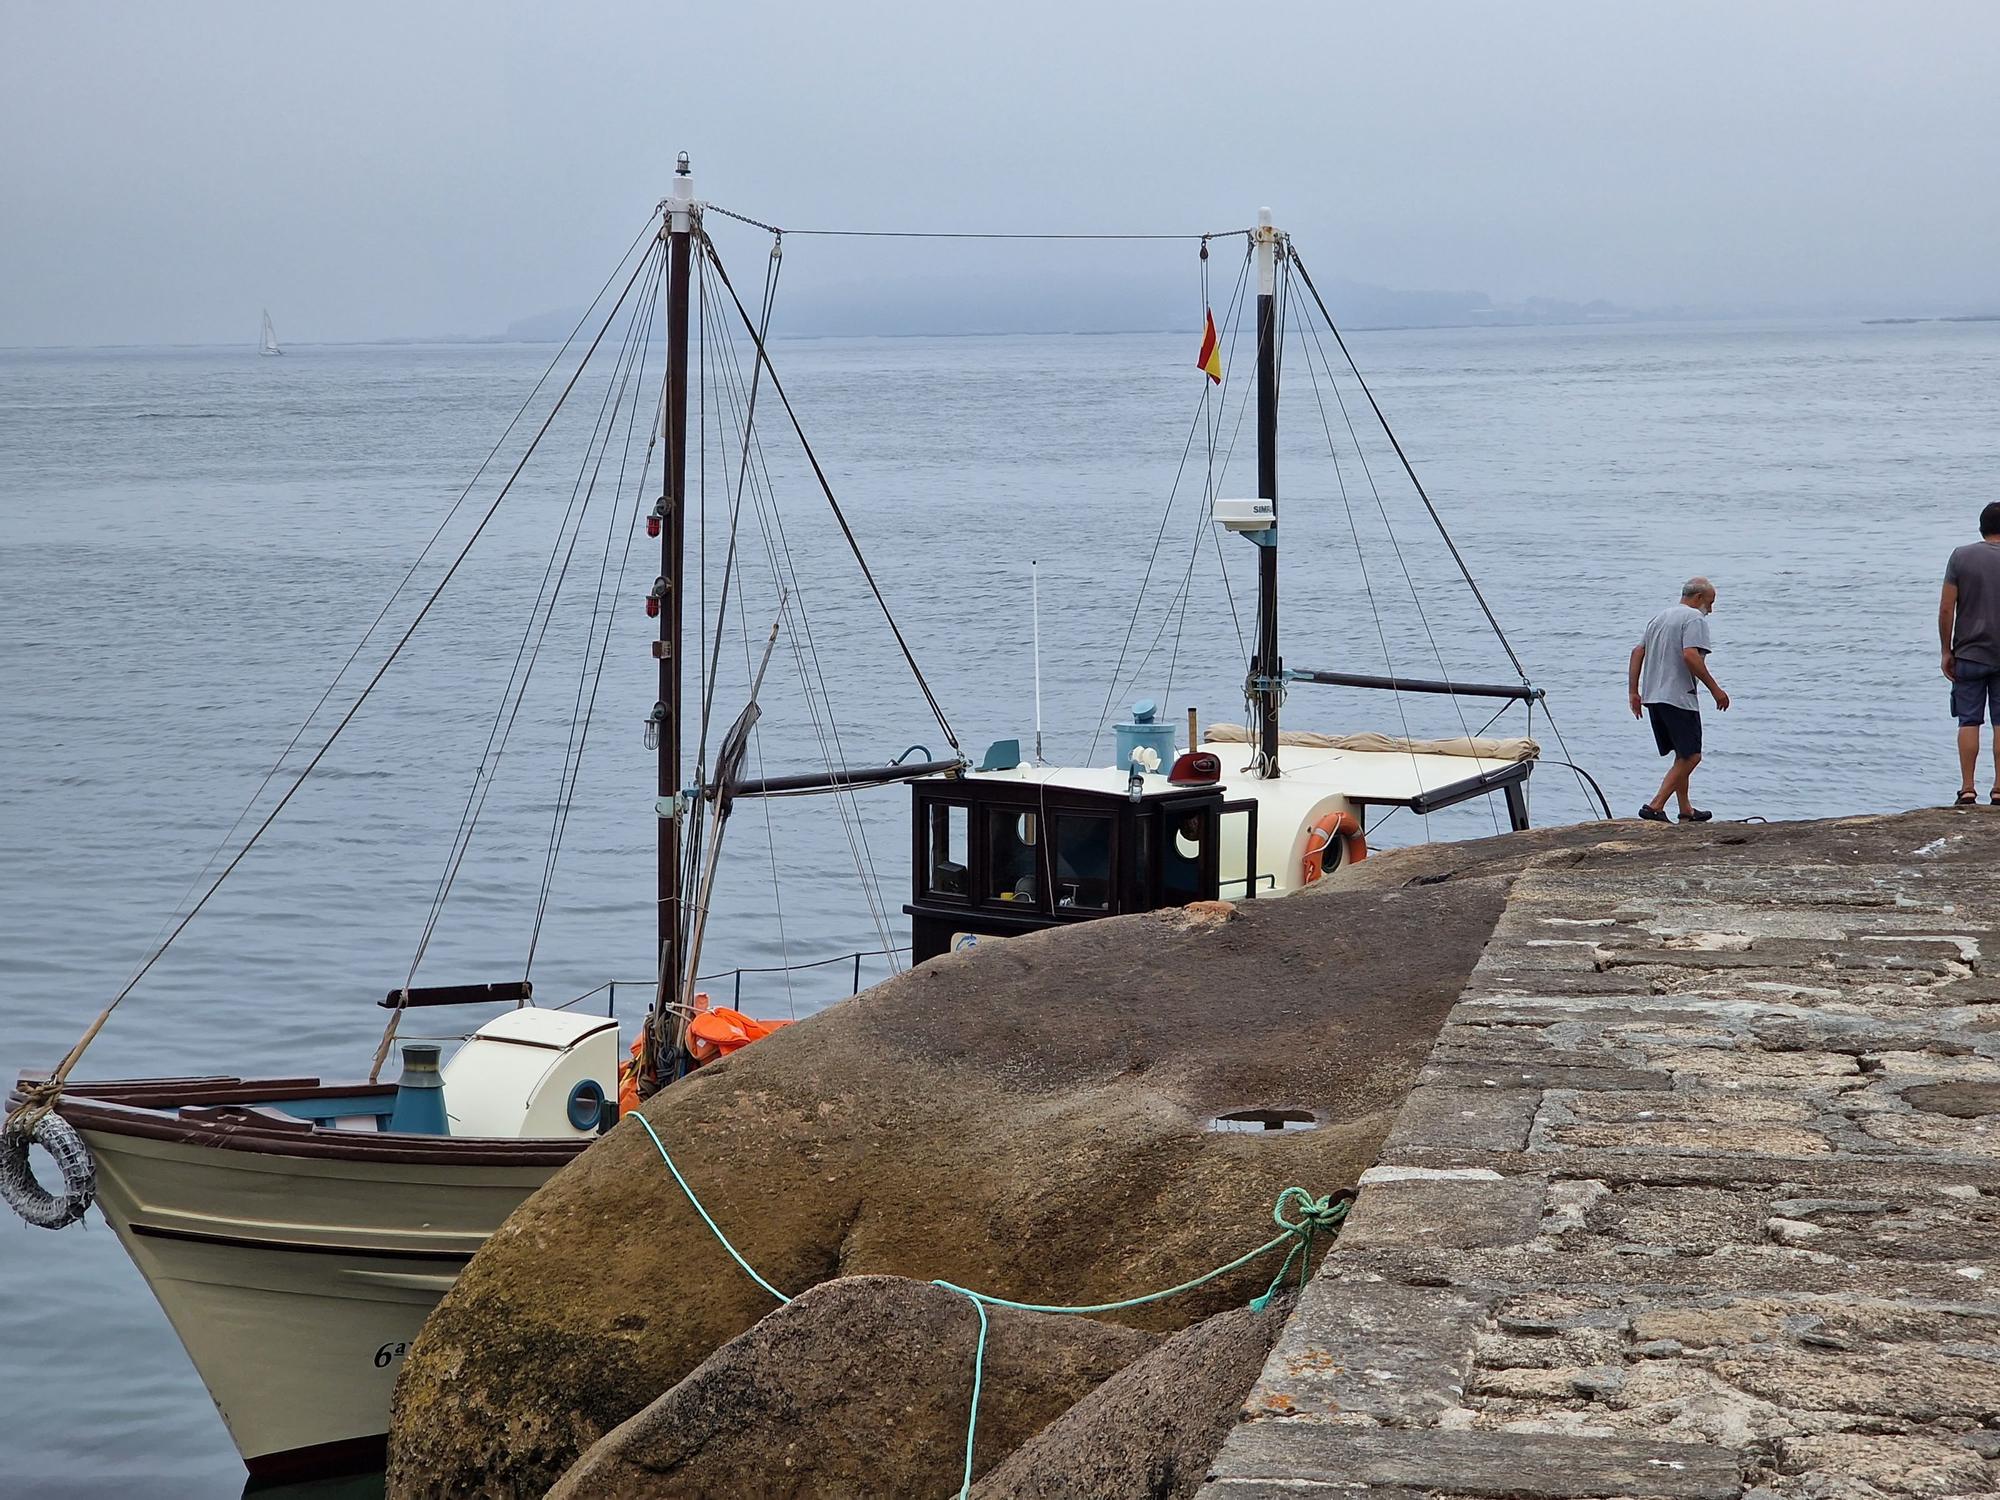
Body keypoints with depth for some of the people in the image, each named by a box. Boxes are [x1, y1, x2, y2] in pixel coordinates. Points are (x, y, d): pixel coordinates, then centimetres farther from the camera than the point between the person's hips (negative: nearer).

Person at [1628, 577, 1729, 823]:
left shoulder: (1659, 617, 20)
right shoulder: (1694, 618, -7)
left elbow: (1637, 652, 17)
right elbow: (1690, 656, -20)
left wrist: (1633, 691, 17)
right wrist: (1715, 689, -15)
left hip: (1652, 697, 9)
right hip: (1678, 698, -9)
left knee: (1682, 755, 18)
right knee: (1690, 756, -7)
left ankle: (1686, 810, 23)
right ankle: (1655, 807, -15)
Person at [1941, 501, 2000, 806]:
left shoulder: (1961, 557, -3)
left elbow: (1946, 609, -5)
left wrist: (1947, 652, 3)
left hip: (1969, 655, 0)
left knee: (1969, 722, 4)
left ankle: (1967, 789, 2)